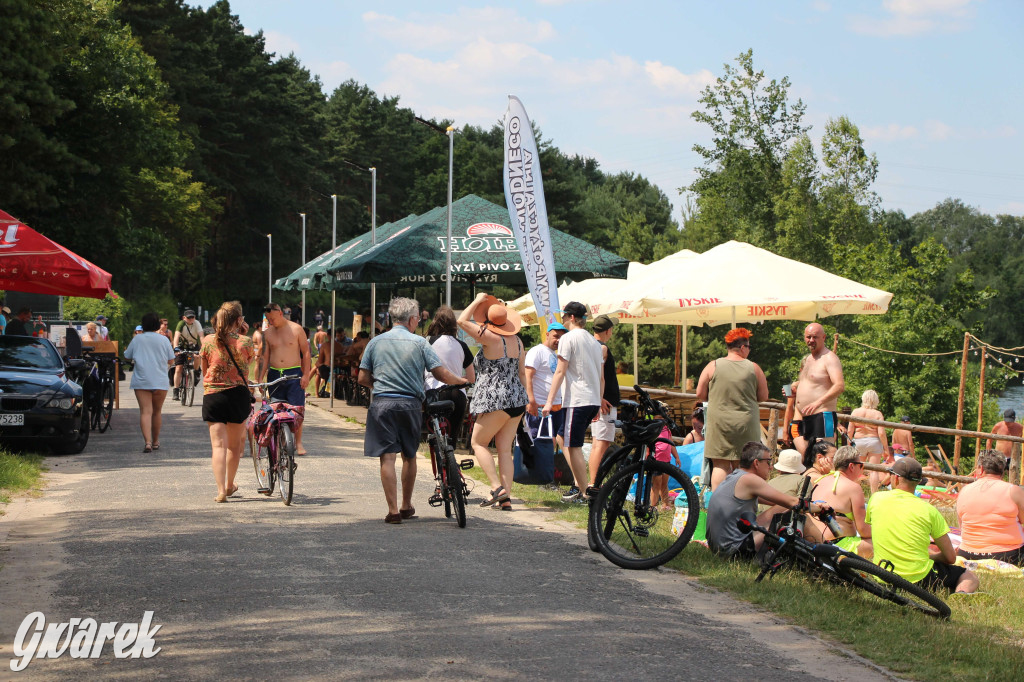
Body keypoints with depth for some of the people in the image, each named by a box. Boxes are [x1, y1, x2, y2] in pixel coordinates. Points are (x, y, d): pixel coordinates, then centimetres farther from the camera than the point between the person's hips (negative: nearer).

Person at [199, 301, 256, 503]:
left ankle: (221, 491, -14)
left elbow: (204, 369, 11)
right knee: (234, 444, 17)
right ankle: (230, 486, 31)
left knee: (218, 445, -2)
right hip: (239, 394, 0)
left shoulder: (208, 341, -1)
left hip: (212, 396, 0)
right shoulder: (245, 342, -7)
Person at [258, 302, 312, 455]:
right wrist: (259, 379, 3)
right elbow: (264, 357, 11)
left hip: (294, 374, -3)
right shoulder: (267, 333, 9)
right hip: (274, 374, 3)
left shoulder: (296, 329, 1)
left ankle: (298, 443, 2)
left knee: (297, 410, -7)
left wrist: (306, 375, -4)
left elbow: (306, 352, 3)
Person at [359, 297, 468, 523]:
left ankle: (393, 510, -9)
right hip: (411, 404, 0)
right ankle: (407, 506, 27)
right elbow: (442, 374, -4)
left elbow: (363, 379, 6)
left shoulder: (375, 342, 5)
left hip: (382, 403, 0)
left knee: (387, 457, -2)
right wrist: (462, 381, 14)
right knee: (409, 456, 17)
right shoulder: (419, 342, -1)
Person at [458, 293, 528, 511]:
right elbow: (522, 373, 13)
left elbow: (462, 321, -11)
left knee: (478, 442, 6)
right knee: (505, 449, 8)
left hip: (496, 401, -7)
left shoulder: (491, 338, -12)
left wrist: (477, 301, -1)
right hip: (516, 401, 7)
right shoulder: (517, 341, 9)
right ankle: (506, 499, 4)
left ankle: (497, 487, -6)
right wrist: (523, 400, 19)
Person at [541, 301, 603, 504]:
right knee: (564, 439, 17)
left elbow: (560, 372, -12)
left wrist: (549, 401, -11)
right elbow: (601, 377, 19)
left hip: (577, 401, -8)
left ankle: (584, 493, -4)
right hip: (593, 401, 8)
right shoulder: (594, 341, 17)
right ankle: (579, 485, 14)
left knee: (574, 446, -4)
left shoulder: (568, 338, -7)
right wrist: (599, 404, 25)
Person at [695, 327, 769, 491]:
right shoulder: (753, 368, 0)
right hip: (746, 423, 0)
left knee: (720, 465, 2)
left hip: (719, 423, 0)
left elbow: (700, 395, 1)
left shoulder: (713, 366, -1)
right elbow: (764, 396, 5)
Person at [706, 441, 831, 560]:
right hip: (735, 550, -10)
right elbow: (792, 502, -9)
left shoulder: (733, 476, 15)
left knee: (781, 508, 16)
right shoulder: (749, 479, -14)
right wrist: (817, 507, 8)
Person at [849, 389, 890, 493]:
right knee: (874, 470, 0)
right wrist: (886, 449, -2)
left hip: (858, 442, 2)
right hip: (874, 441, -2)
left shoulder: (855, 412, -2)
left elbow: (850, 431, -1)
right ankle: (874, 495, -4)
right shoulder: (878, 414, -7)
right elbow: (881, 433, -11)